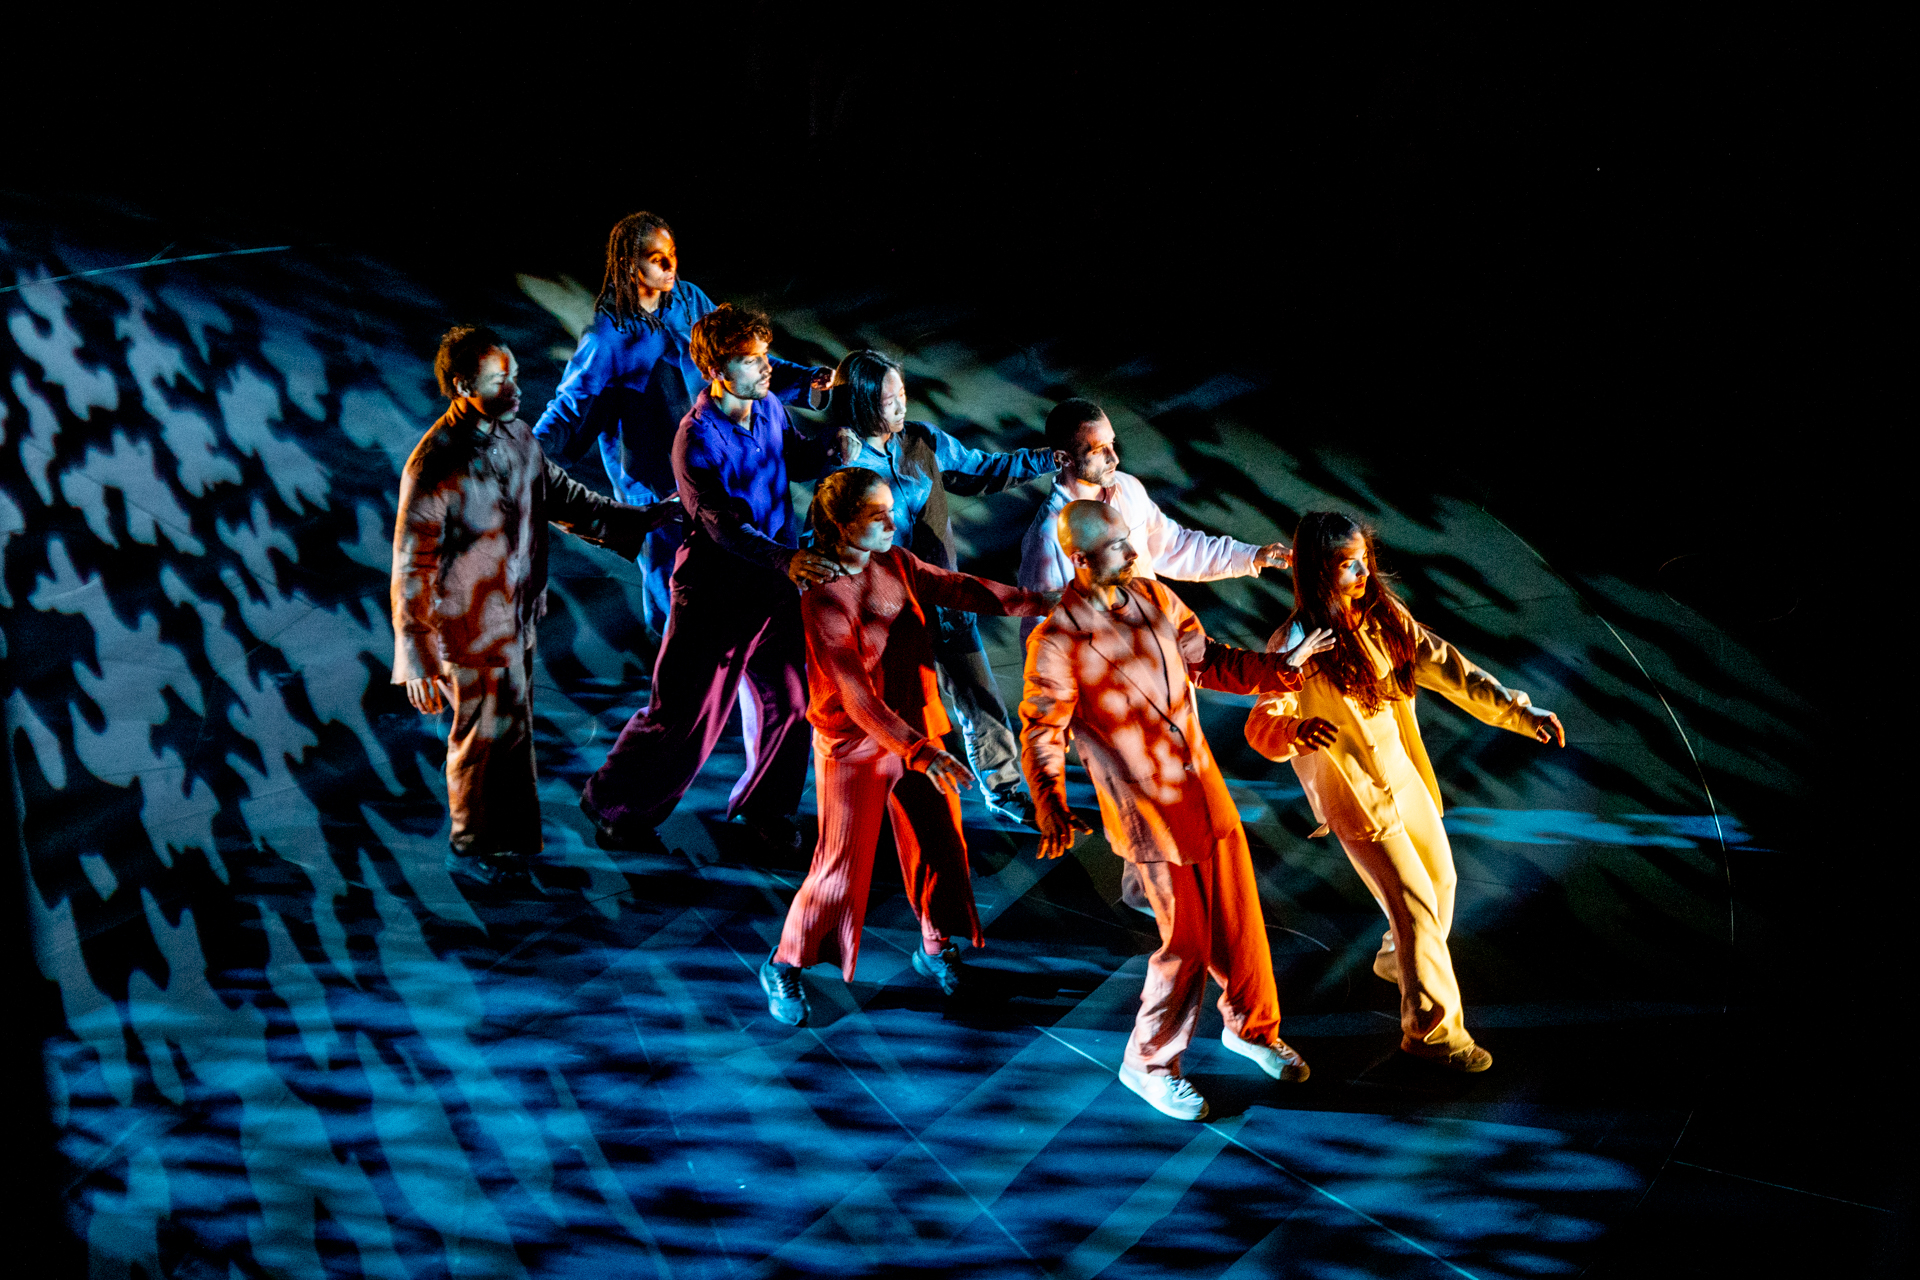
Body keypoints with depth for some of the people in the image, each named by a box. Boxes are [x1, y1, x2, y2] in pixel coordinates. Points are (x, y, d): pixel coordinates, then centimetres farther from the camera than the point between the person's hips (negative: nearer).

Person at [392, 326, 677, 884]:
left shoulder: (516, 434, -2)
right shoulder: (434, 468, -26)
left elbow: (560, 495, 14)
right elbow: (411, 571, -22)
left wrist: (640, 518, 12)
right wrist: (418, 663, -22)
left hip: (518, 614, 8)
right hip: (473, 628, -8)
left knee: (513, 725, 21)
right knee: (488, 731, 8)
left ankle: (510, 838, 40)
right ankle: (473, 847, 30)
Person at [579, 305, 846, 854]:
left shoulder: (769, 407, 1)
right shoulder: (696, 439, -22)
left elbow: (795, 459, 21)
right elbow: (725, 525, -31)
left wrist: (832, 453, -1)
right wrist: (788, 559, -46)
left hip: (775, 583, 6)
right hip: (716, 590, -6)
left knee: (789, 703, 9)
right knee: (685, 715, 2)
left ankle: (764, 804, 33)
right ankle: (613, 805, 23)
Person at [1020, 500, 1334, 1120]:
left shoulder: (1154, 597, 3)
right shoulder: (1057, 641, -17)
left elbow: (1209, 661, 12)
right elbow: (1041, 733, -12)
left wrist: (1281, 666, 1)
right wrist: (1052, 809, -22)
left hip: (1206, 789, 6)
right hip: (1147, 810, -6)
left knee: (1240, 921, 15)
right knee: (1187, 943, -1)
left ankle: (1251, 1027, 40)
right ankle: (1149, 1064, 20)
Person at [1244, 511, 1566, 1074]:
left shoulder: (1382, 616, -4)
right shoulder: (1296, 646, -23)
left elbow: (1446, 669, -3)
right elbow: (1261, 728, -21)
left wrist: (1520, 712, -9)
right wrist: (1296, 733, -45)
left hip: (1403, 773, 7)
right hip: (1355, 792, -7)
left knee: (1440, 879, 21)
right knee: (1414, 902, -4)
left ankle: (1399, 959, 49)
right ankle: (1431, 1024, 13)